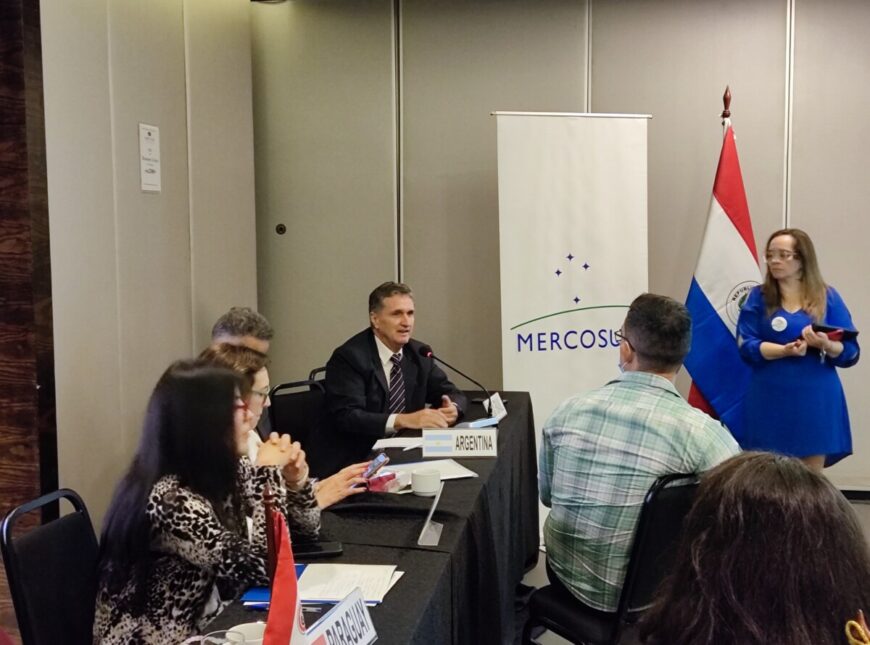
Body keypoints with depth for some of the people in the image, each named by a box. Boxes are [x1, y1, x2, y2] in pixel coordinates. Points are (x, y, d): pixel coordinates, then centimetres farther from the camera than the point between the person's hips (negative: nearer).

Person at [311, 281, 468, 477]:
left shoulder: (418, 353, 6)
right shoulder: (349, 357, -13)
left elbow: (452, 393, 10)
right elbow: (346, 417, -23)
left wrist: (452, 409, -15)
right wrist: (404, 420, -34)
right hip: (349, 463, -7)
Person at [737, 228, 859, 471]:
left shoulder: (827, 297, 5)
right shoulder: (759, 297, 4)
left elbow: (850, 353, 1)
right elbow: (746, 346, -6)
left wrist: (825, 344, -21)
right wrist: (785, 350, -21)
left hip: (815, 400, 0)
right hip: (770, 401, 0)